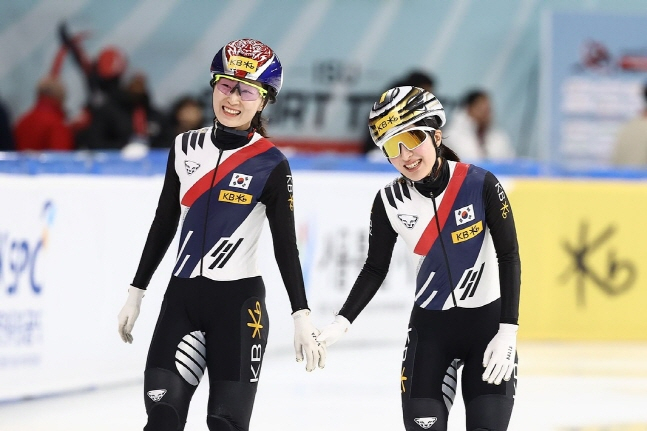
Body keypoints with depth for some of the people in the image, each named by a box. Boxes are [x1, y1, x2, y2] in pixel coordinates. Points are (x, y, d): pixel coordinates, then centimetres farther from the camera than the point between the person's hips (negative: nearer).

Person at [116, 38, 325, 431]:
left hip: (238, 300, -3)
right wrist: (136, 294, 14)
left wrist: (303, 317, -9)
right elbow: (164, 224, 13)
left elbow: (286, 245, -3)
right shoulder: (186, 147, 5)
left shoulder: (271, 165, -5)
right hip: (182, 296, 4)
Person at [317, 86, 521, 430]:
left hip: (486, 321, -2)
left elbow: (509, 257, -9)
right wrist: (342, 323, -7)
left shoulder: (480, 185, -16)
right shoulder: (389, 202, -8)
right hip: (430, 325, 2)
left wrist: (507, 334, -13)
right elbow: (375, 269, 5)